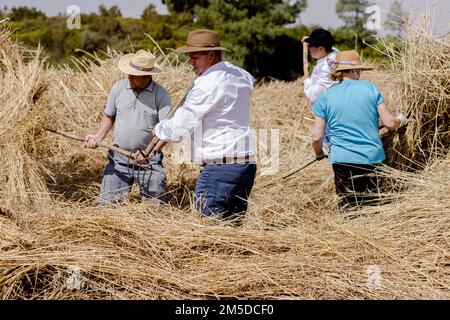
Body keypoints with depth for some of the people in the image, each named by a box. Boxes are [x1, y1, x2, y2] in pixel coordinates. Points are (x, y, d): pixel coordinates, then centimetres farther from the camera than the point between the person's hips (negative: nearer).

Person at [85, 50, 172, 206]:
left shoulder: (161, 95, -8)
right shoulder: (118, 88, 2)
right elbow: (109, 116, 15)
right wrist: (98, 136, -1)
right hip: (119, 157, 3)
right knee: (106, 204, 4)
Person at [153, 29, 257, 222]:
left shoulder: (208, 84, -14)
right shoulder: (242, 76, 11)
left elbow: (179, 129, -12)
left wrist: (159, 129, 8)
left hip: (220, 165, -9)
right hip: (247, 163, 9)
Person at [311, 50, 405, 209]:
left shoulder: (325, 98, 2)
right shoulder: (370, 88, 2)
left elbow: (317, 138, 1)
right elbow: (389, 123, 1)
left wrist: (319, 154, 21)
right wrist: (399, 120, 24)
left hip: (343, 159, -1)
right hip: (372, 158, 1)